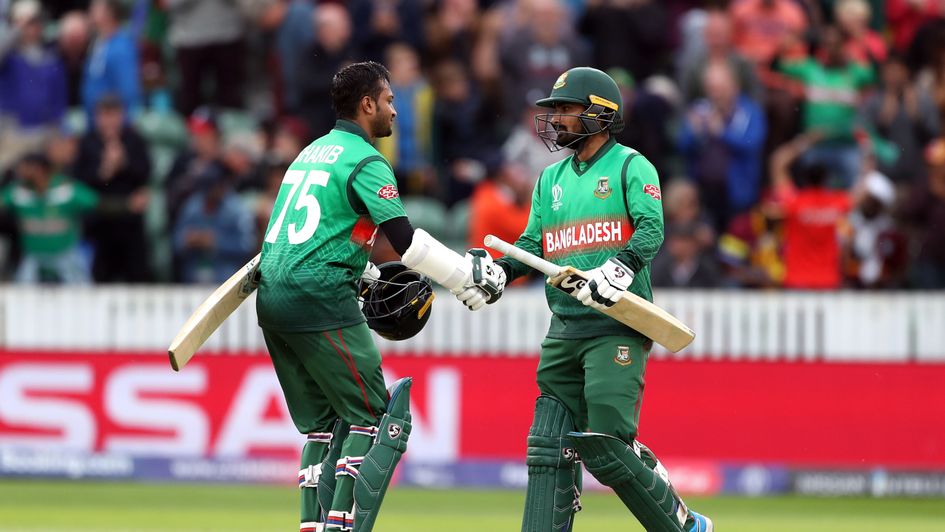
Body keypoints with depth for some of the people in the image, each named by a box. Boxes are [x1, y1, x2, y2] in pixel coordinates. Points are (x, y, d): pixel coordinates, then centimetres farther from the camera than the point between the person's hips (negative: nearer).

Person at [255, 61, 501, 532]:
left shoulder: (311, 152, 21)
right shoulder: (366, 162, -6)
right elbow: (405, 241, -13)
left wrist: (367, 276, 34)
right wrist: (468, 276, -5)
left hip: (272, 296, 9)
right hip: (320, 300, -9)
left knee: (322, 424, 14)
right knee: (376, 419, -3)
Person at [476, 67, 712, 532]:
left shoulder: (630, 166, 0)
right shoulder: (552, 179, 20)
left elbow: (652, 229, -13)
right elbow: (533, 243, 17)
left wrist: (620, 268, -31)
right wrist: (499, 271, -3)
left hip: (618, 326, -7)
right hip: (565, 330, 7)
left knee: (606, 446, -14)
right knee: (550, 447, 2)